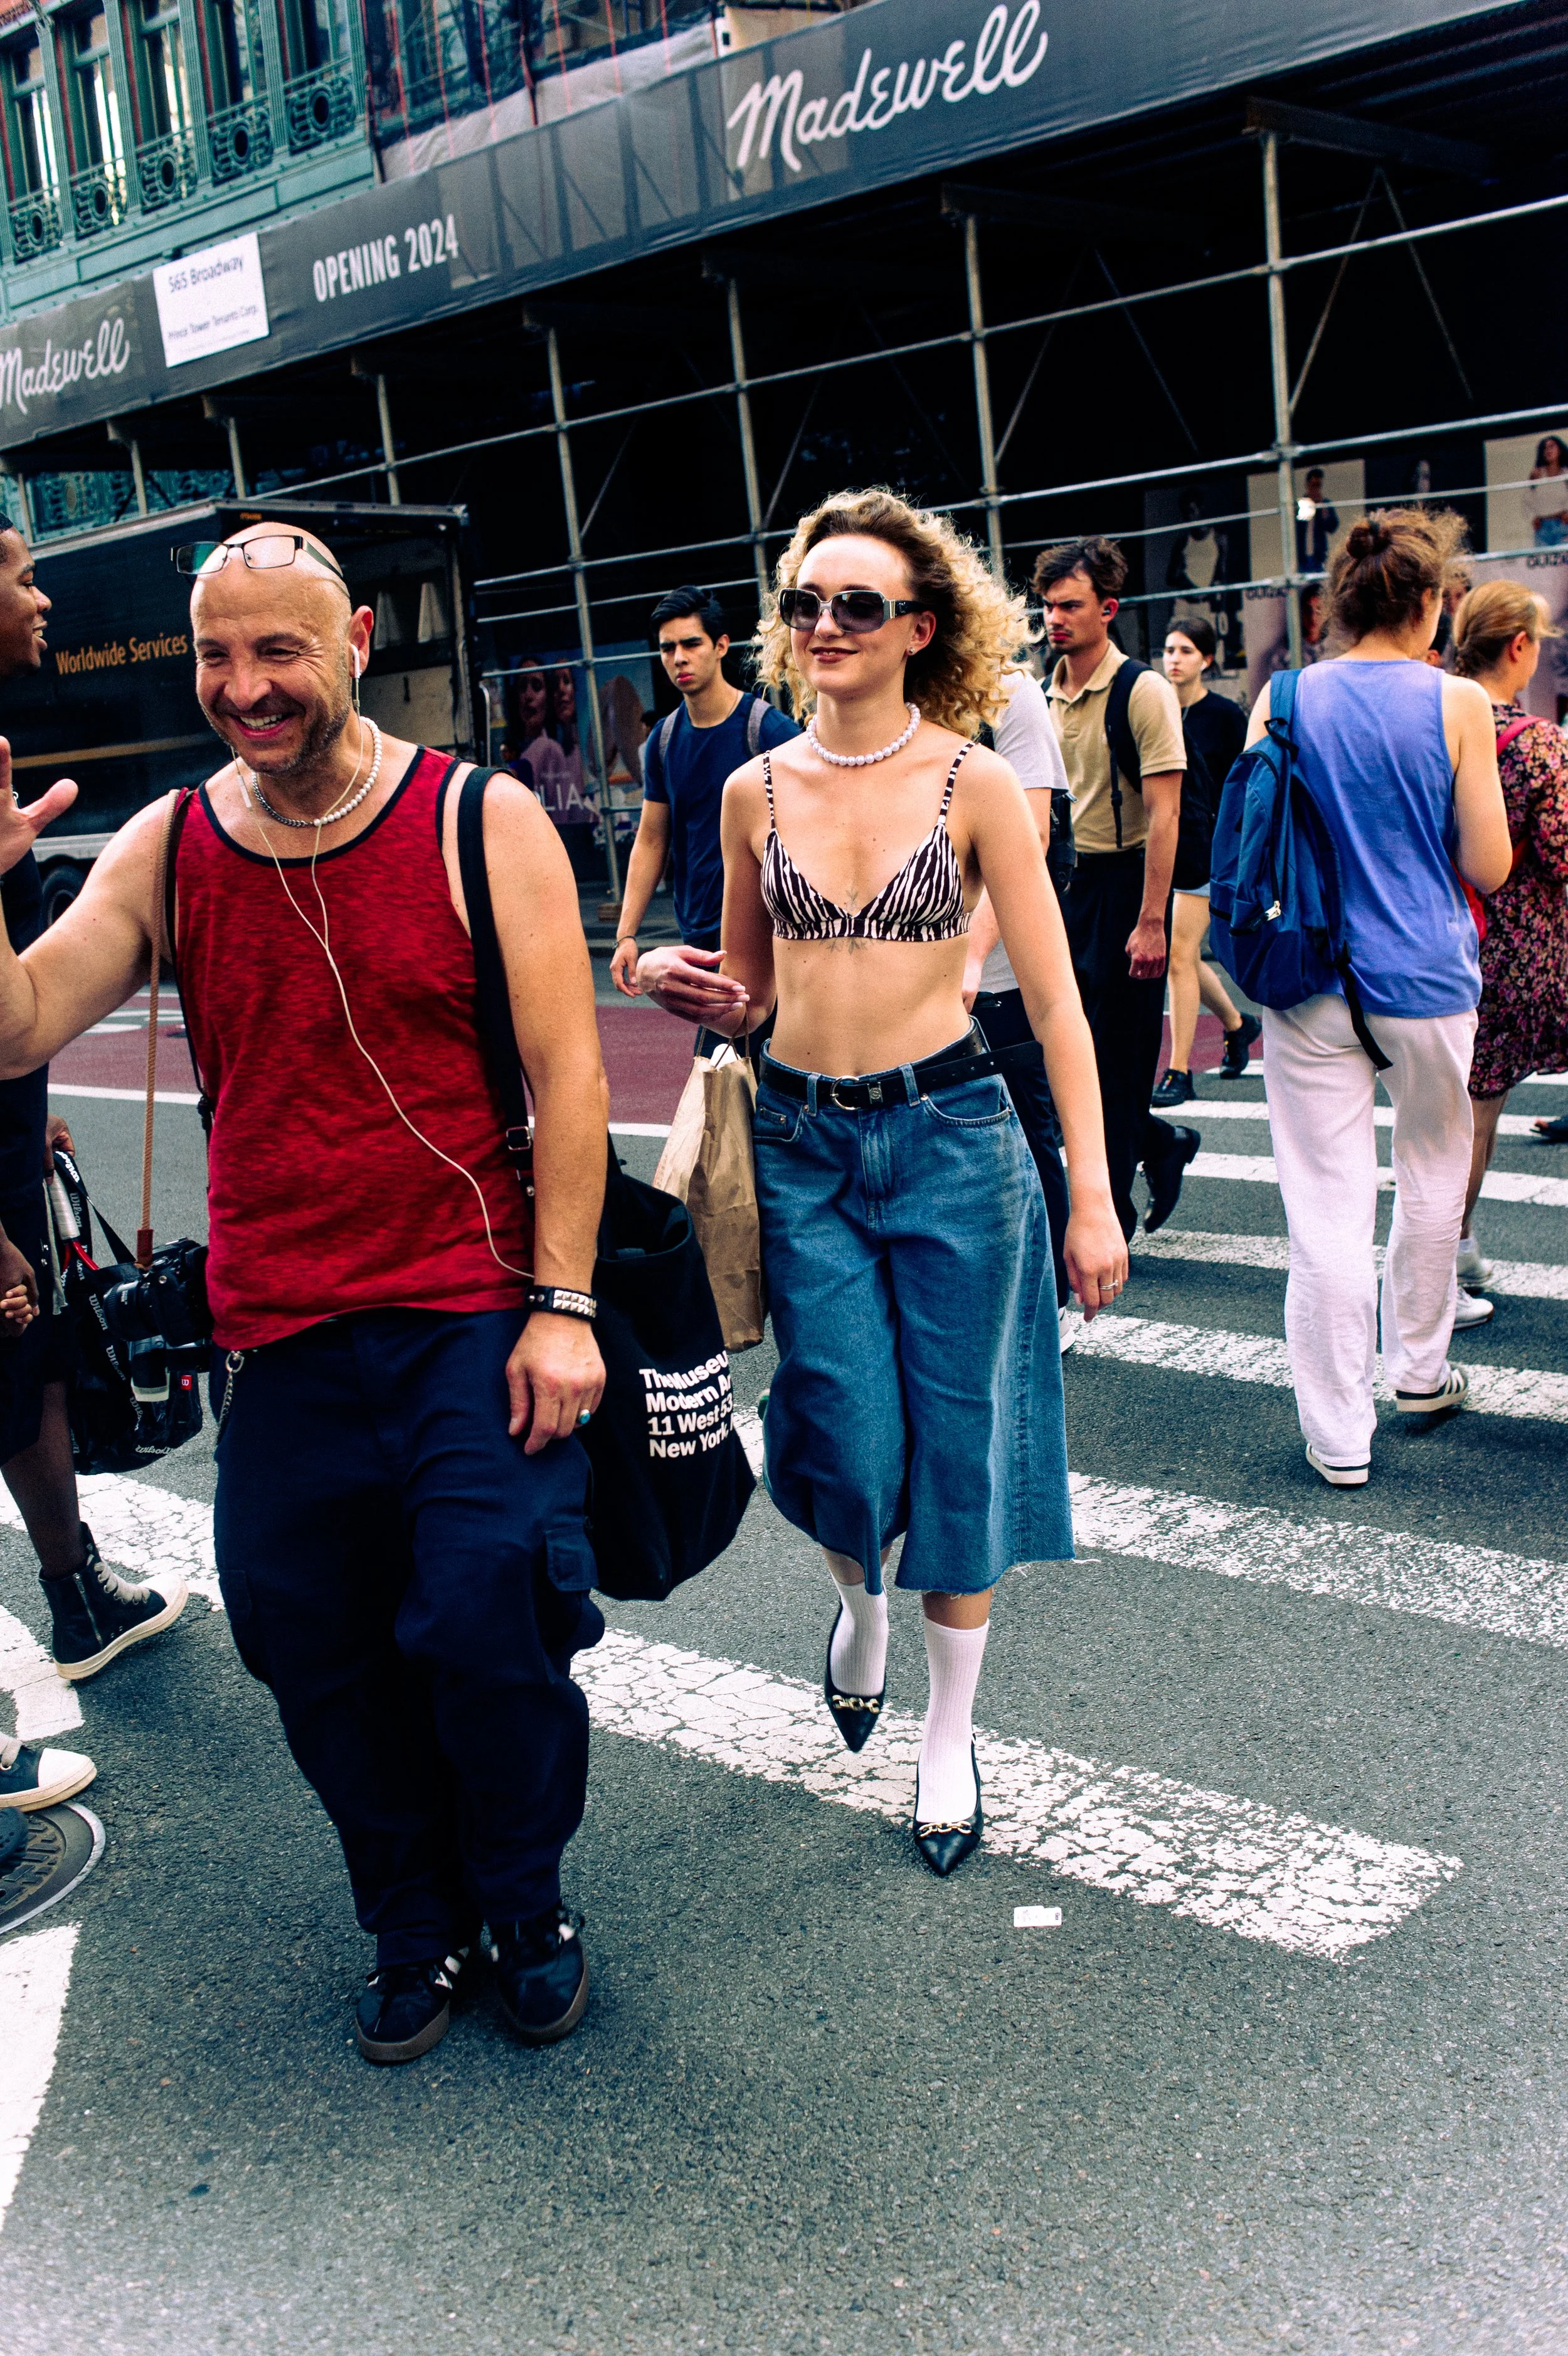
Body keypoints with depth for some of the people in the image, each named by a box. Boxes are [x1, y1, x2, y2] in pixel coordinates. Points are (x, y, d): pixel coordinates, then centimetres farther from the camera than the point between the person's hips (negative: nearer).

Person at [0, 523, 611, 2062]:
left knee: (489, 1628, -7)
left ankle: (526, 1909, 25)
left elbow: (566, 1073, -6)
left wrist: (561, 1306, -11)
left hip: (474, 1318, -3)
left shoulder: (484, 825, -5)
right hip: (278, 1340, 4)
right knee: (316, 1656, 10)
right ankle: (414, 1929, 36)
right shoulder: (165, 849, 4)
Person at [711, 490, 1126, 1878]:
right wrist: (701, 992, -8)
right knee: (849, 1446, 0)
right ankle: (861, 1597, 38)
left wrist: (1092, 1192, -8)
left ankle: (952, 1732, 26)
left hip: (950, 1136, -2)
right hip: (802, 1144, 2)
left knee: (954, 1441, 5)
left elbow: (1055, 998, -5)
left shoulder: (975, 784, -6)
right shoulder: (756, 792, 4)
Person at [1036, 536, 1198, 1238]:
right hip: (1062, 883, 7)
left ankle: (1110, 1213, 12)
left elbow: (1163, 814, -15)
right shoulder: (1043, 694, 9)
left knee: (1115, 1058, 0)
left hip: (1121, 882, -7)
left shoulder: (1143, 692, -11)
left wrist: (1151, 921, -20)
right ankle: (1162, 1145, 32)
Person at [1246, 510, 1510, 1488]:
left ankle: (1339, 1436, 6)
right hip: (1425, 978, -1)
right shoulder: (1455, 703, -7)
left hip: (1311, 982, 1)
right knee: (1434, 1173, 21)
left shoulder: (1283, 700, -1)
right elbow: (1489, 866, -5)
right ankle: (1420, 1369, 37)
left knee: (1328, 1206, 2)